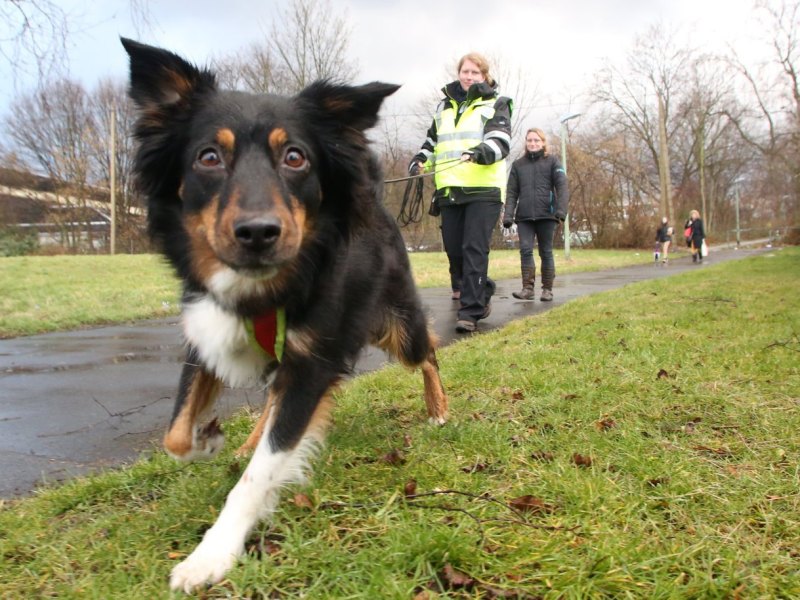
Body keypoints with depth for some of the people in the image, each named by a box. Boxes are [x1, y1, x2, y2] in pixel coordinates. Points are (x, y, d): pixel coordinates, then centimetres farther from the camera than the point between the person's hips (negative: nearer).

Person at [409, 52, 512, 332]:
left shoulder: (496, 104, 7)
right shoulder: (444, 107, 22)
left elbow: (500, 141, -9)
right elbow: (432, 141, 30)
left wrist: (481, 152, -30)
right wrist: (419, 161, 10)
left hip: (483, 190, -5)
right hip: (449, 191, 5)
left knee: (474, 249, -12)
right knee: (454, 250, 4)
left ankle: (470, 311, -9)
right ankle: (481, 293, 26)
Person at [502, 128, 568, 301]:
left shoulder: (552, 161, 7)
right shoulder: (518, 164, 13)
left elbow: (562, 187, -4)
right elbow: (512, 192, 8)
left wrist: (561, 210, -19)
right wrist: (508, 215, -4)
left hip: (546, 215, -2)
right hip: (524, 217, 2)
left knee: (546, 252, 3)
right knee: (525, 250, -9)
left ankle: (547, 289, 10)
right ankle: (527, 288, -9)